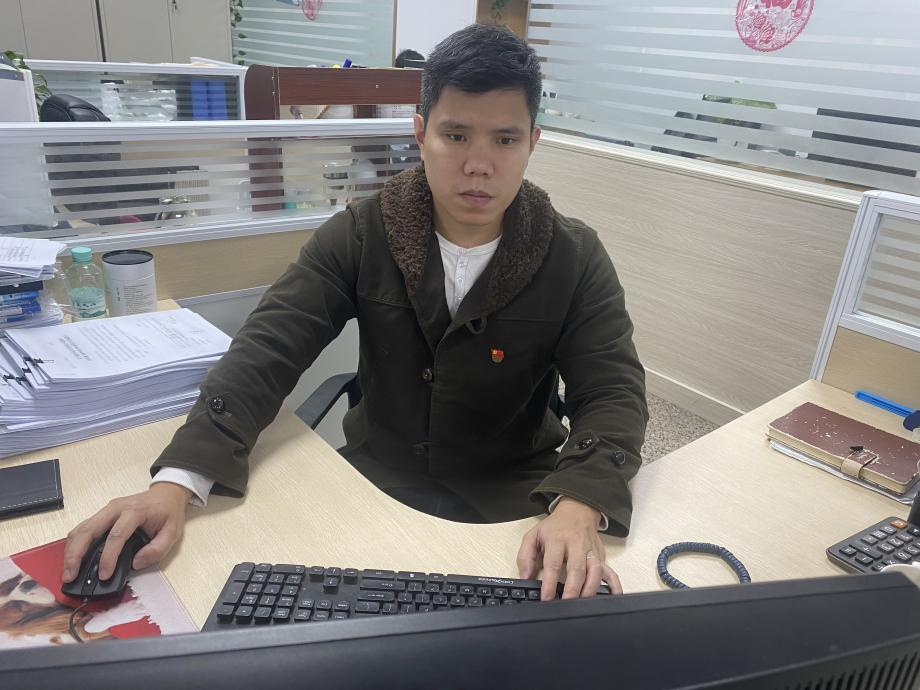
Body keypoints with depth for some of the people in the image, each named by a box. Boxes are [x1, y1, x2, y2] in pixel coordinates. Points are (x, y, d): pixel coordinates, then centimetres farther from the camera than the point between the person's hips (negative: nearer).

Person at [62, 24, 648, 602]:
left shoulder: (577, 260, -8)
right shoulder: (361, 235, -7)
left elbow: (614, 393, -14)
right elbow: (269, 348, -14)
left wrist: (579, 505, -36)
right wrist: (177, 480, -30)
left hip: (511, 501, 0)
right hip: (377, 475, 1)